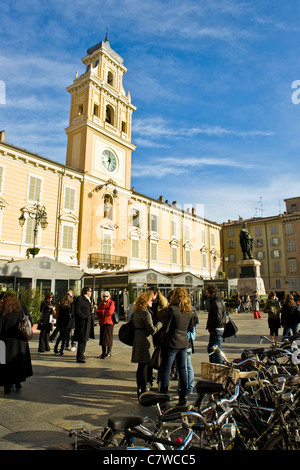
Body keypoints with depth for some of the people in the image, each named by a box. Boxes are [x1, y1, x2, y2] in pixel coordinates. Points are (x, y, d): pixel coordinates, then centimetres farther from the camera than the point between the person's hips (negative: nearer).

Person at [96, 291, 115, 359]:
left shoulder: (111, 303, -2)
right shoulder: (101, 303, 16)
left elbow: (110, 312, -15)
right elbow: (97, 311, 5)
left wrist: (101, 312, -5)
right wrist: (105, 312, -11)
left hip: (109, 322, -6)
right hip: (102, 322, 6)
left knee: (108, 337, -3)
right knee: (102, 337, 8)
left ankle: (109, 352, 7)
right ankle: (103, 352, 18)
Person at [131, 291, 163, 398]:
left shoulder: (137, 312, 9)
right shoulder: (145, 313, -18)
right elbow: (152, 330, -18)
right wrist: (161, 323, -4)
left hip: (137, 340, 9)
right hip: (144, 341, -9)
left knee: (141, 367, 18)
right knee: (144, 367, 0)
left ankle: (140, 390, 29)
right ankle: (143, 392, 9)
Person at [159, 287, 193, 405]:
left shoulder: (172, 309, -17)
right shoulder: (189, 310, 3)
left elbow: (165, 328, -16)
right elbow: (189, 327, 12)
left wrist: (163, 334, 3)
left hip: (171, 344, -6)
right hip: (184, 343, 6)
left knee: (166, 370, 6)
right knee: (182, 369, 15)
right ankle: (183, 397, 22)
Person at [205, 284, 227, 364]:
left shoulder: (216, 302, -19)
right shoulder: (214, 301, 13)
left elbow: (218, 318, -24)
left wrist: (211, 328, -16)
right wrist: (209, 327, 15)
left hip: (216, 329, -11)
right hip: (215, 329, 11)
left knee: (217, 350, -2)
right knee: (210, 348, 19)